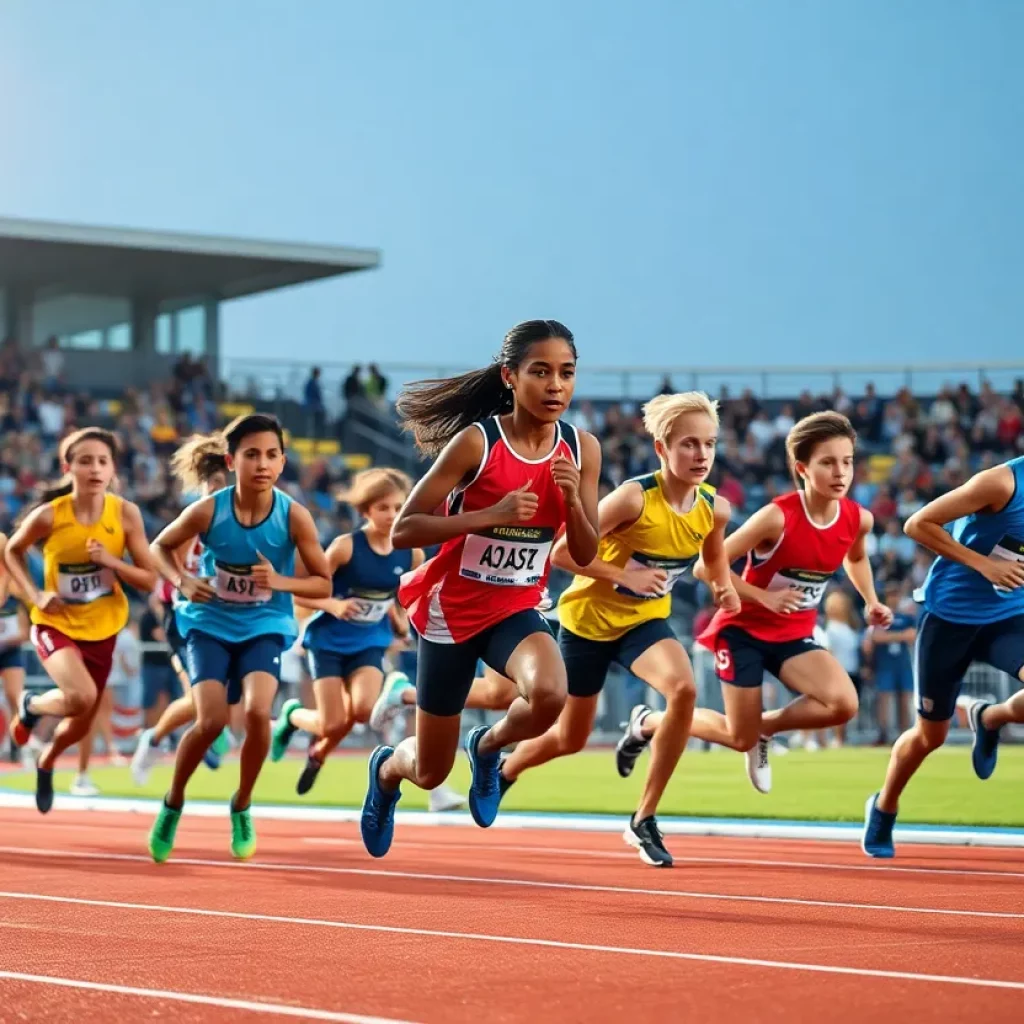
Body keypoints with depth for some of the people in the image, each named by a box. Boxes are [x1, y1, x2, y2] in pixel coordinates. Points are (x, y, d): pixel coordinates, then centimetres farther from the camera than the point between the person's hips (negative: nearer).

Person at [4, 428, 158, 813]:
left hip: (102, 629, 3)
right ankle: (31, 706, 5)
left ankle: (46, 763, 50)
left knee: (81, 726, 15)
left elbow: (149, 581, -9)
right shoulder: (49, 515, -18)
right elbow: (12, 552, 2)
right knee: (81, 696, -30)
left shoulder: (126, 514, -14)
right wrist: (35, 594, -12)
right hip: (56, 624, -3)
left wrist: (112, 561, -26)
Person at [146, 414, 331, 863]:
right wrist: (182, 581, -16)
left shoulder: (295, 516, -15)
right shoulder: (207, 511, -16)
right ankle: (173, 802, 14)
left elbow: (323, 583, -6)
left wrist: (281, 582, -25)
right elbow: (161, 546, 3)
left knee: (258, 711, -23)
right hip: (210, 623, 0)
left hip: (265, 626, 0)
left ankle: (241, 806, 4)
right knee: (211, 721, -16)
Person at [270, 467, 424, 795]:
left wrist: (401, 619, -2)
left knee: (364, 709, -22)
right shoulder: (346, 547, -18)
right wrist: (333, 605, -31)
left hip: (369, 643, 3)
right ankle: (291, 715, 30)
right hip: (329, 640, -3)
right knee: (334, 725, -8)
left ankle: (319, 753, 12)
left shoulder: (412, 553, -7)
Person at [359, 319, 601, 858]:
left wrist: (573, 499, -20)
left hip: (517, 609, 3)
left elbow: (585, 554, -1)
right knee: (430, 772, 9)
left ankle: (487, 746, 3)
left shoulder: (582, 450, -6)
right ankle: (386, 768, 49)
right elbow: (402, 530, -18)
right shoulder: (476, 442, -18)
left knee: (550, 695, -32)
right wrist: (490, 515, -28)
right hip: (452, 610, -3)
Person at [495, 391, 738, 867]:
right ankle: (499, 773, 47)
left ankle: (644, 820, -15)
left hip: (645, 619, 3)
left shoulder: (714, 509, -12)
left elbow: (713, 557, 11)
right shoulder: (634, 497, -27)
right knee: (570, 738, 11)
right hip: (589, 618, -3)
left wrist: (725, 587, -10)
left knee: (685, 688, -29)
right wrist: (625, 576, -31)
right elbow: (562, 552, -23)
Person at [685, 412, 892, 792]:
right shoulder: (777, 517, -26)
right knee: (741, 739, 1)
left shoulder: (859, 519, -9)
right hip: (743, 629, -5)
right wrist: (764, 597, -27)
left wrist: (871, 602, 4)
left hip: (794, 635, 5)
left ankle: (766, 726, 8)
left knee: (843, 704, -22)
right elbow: (706, 566, -22)